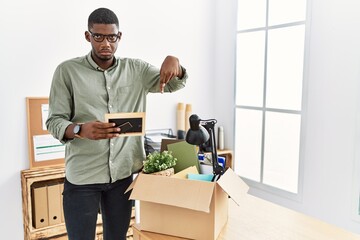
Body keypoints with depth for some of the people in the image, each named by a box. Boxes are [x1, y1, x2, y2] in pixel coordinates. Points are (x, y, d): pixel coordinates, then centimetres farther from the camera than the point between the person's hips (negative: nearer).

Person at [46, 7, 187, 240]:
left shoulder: (136, 69, 5)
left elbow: (175, 84, 6)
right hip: (82, 176, -2)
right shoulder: (67, 71, -3)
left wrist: (173, 61, -18)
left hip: (124, 173, 3)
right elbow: (54, 121, -5)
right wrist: (81, 130, -28)